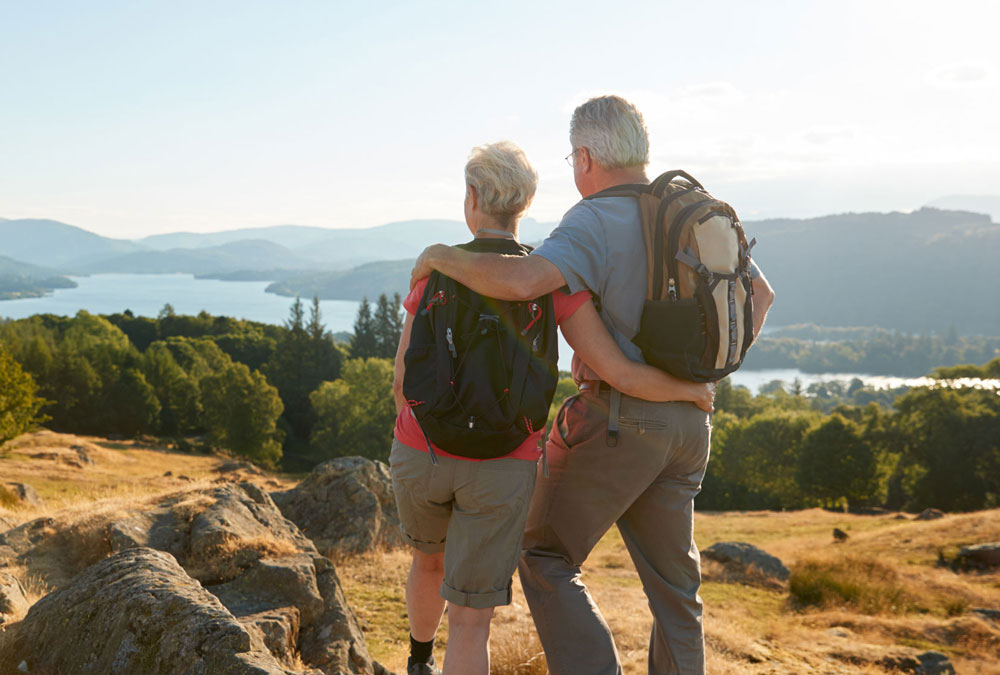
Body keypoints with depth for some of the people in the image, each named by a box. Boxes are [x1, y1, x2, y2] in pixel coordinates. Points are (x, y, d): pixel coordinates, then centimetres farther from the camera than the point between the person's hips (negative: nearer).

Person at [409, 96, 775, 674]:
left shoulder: (595, 222, -14)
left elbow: (521, 281, -32)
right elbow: (759, 293, 19)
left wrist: (443, 256, -16)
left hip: (617, 417, -7)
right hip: (688, 421, 7)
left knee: (546, 555, 8)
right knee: (672, 579, 15)